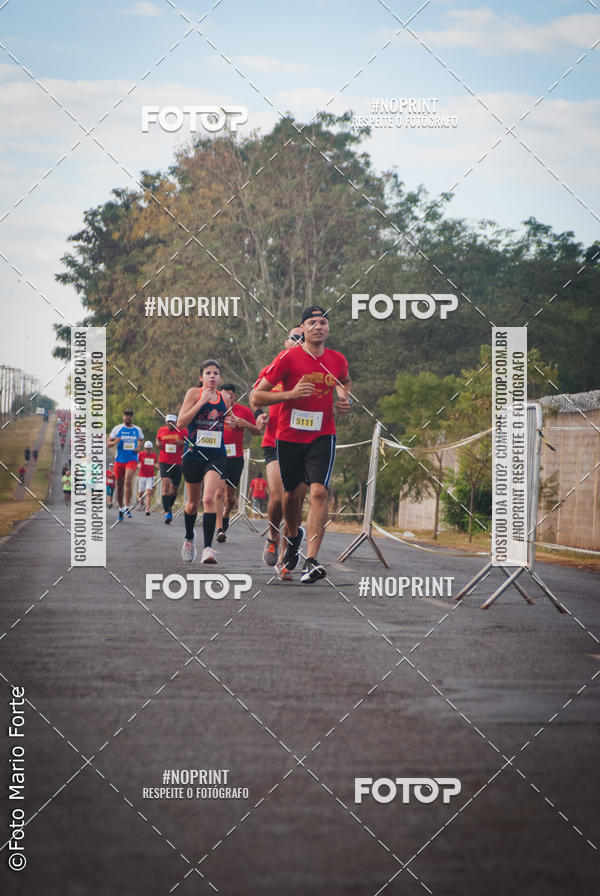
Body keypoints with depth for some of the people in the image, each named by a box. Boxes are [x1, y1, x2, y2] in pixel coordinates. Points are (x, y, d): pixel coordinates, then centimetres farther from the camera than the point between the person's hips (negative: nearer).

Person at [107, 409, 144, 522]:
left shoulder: (137, 430, 8)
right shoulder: (117, 428, 4)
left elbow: (140, 440, 27)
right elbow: (108, 443, 5)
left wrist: (138, 448, 6)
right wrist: (115, 442, -17)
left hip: (132, 459, -1)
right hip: (119, 460, 1)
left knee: (128, 481, -22)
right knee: (120, 485, 6)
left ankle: (127, 507, -19)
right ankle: (121, 509, 21)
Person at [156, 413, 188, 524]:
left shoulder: (183, 431, 0)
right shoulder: (161, 430, 6)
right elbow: (158, 439, 24)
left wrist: (183, 443, -16)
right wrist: (158, 443, 1)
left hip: (178, 463, 1)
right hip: (164, 462, -1)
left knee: (174, 488, 11)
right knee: (166, 484, -18)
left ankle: (170, 507, 38)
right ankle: (166, 511, -22)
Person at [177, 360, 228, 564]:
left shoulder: (224, 398, 8)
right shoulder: (194, 393, -2)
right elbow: (181, 422, -11)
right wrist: (201, 401, -16)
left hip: (216, 455, 1)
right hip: (194, 454, -1)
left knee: (209, 498, -19)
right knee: (193, 503, 14)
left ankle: (208, 548, -23)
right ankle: (189, 537, 42)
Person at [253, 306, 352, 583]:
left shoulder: (337, 360, 4)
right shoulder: (289, 357, -8)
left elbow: (345, 381, 29)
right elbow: (258, 394, -7)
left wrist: (345, 399, 8)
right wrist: (291, 394, -19)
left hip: (322, 437, 1)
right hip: (289, 436, -1)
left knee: (319, 491, -18)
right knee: (291, 493, 13)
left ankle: (311, 560, -23)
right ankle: (293, 536, 46)